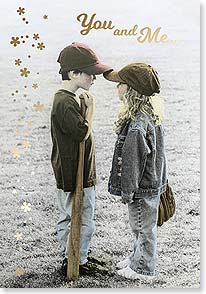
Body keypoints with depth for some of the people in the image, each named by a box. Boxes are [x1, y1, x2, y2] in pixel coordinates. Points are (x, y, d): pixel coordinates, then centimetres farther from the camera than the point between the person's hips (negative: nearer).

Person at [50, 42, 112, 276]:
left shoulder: (65, 98, 11)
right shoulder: (66, 103, -23)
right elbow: (83, 132, -24)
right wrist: (91, 107, -14)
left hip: (66, 174, 10)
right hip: (77, 177, -10)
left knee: (67, 218, 20)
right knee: (84, 221, 5)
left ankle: (68, 256, 35)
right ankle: (79, 261, 21)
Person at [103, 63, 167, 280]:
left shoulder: (138, 125, -29)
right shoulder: (151, 115, 3)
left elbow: (132, 161, -25)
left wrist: (127, 190, -15)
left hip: (143, 188, -9)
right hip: (151, 181, 9)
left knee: (143, 227, 8)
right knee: (140, 225, 24)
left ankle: (144, 269, 25)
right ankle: (137, 257, 42)